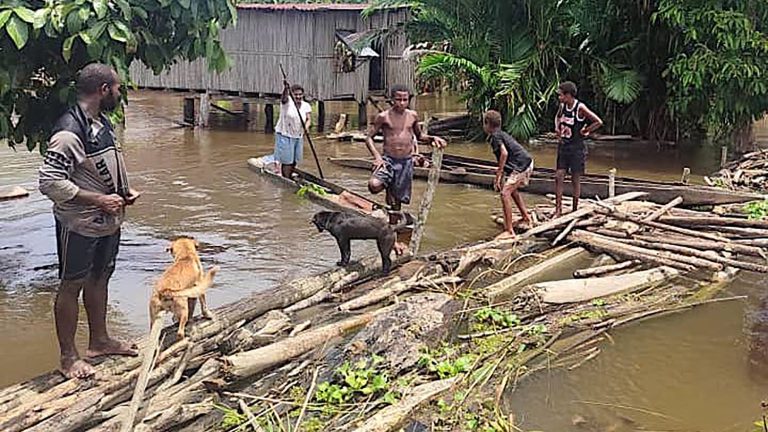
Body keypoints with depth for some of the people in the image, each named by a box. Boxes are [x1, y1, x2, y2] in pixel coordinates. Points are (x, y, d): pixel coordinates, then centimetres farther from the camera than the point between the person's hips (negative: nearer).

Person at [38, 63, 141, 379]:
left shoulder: (102, 122, 7)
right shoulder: (70, 132, -22)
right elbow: (49, 182, -26)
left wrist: (124, 193, 4)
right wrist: (98, 200, -24)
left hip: (108, 222, 9)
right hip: (79, 225, -9)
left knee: (99, 279, 20)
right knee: (71, 286, 4)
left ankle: (99, 341, 36)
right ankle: (68, 357, 16)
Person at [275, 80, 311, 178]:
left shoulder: (306, 106, 3)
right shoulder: (287, 102, -11)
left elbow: (308, 119, -3)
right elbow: (284, 96, -33)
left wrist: (306, 127, -25)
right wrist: (285, 88, -55)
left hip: (298, 136, 5)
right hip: (284, 135, -5)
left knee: (295, 161, 11)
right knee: (287, 161, -5)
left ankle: (289, 178, 27)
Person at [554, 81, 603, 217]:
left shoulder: (580, 108, -16)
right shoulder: (562, 106, 3)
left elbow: (598, 122, -17)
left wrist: (585, 131, -10)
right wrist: (557, 127, 8)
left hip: (576, 148, -6)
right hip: (563, 146, 6)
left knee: (575, 179, 4)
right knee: (559, 177, 1)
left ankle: (575, 210, 16)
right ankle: (558, 209, 4)